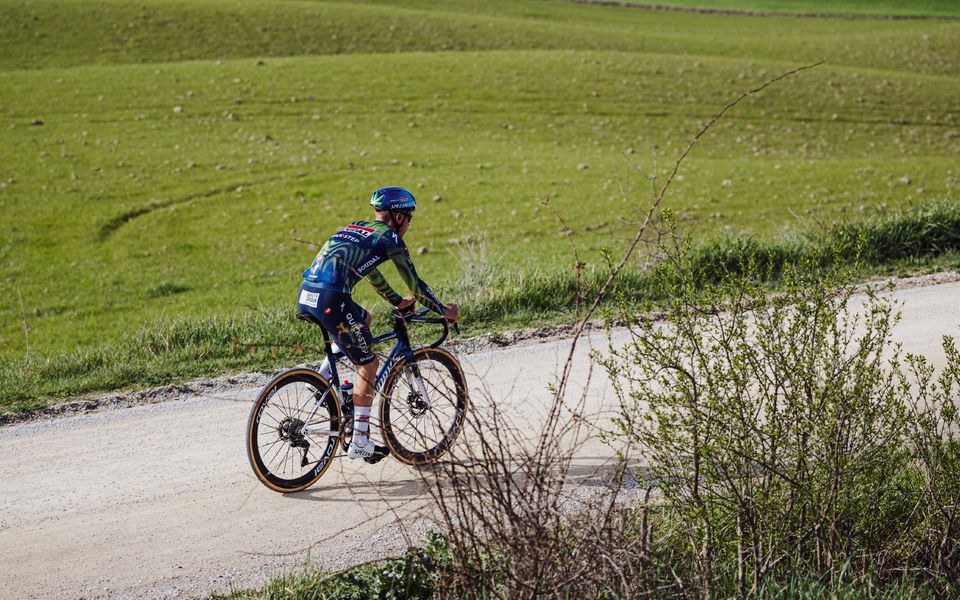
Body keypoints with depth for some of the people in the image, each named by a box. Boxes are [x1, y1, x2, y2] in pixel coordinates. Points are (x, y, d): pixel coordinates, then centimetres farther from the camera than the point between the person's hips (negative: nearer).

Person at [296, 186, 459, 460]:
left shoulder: (355, 229, 27)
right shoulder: (390, 238, 6)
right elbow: (415, 284, 11)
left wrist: (398, 301, 48)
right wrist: (444, 310, 24)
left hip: (305, 295, 8)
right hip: (330, 299, -8)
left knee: (363, 319, 34)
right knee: (368, 364, 5)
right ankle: (360, 442, 5)